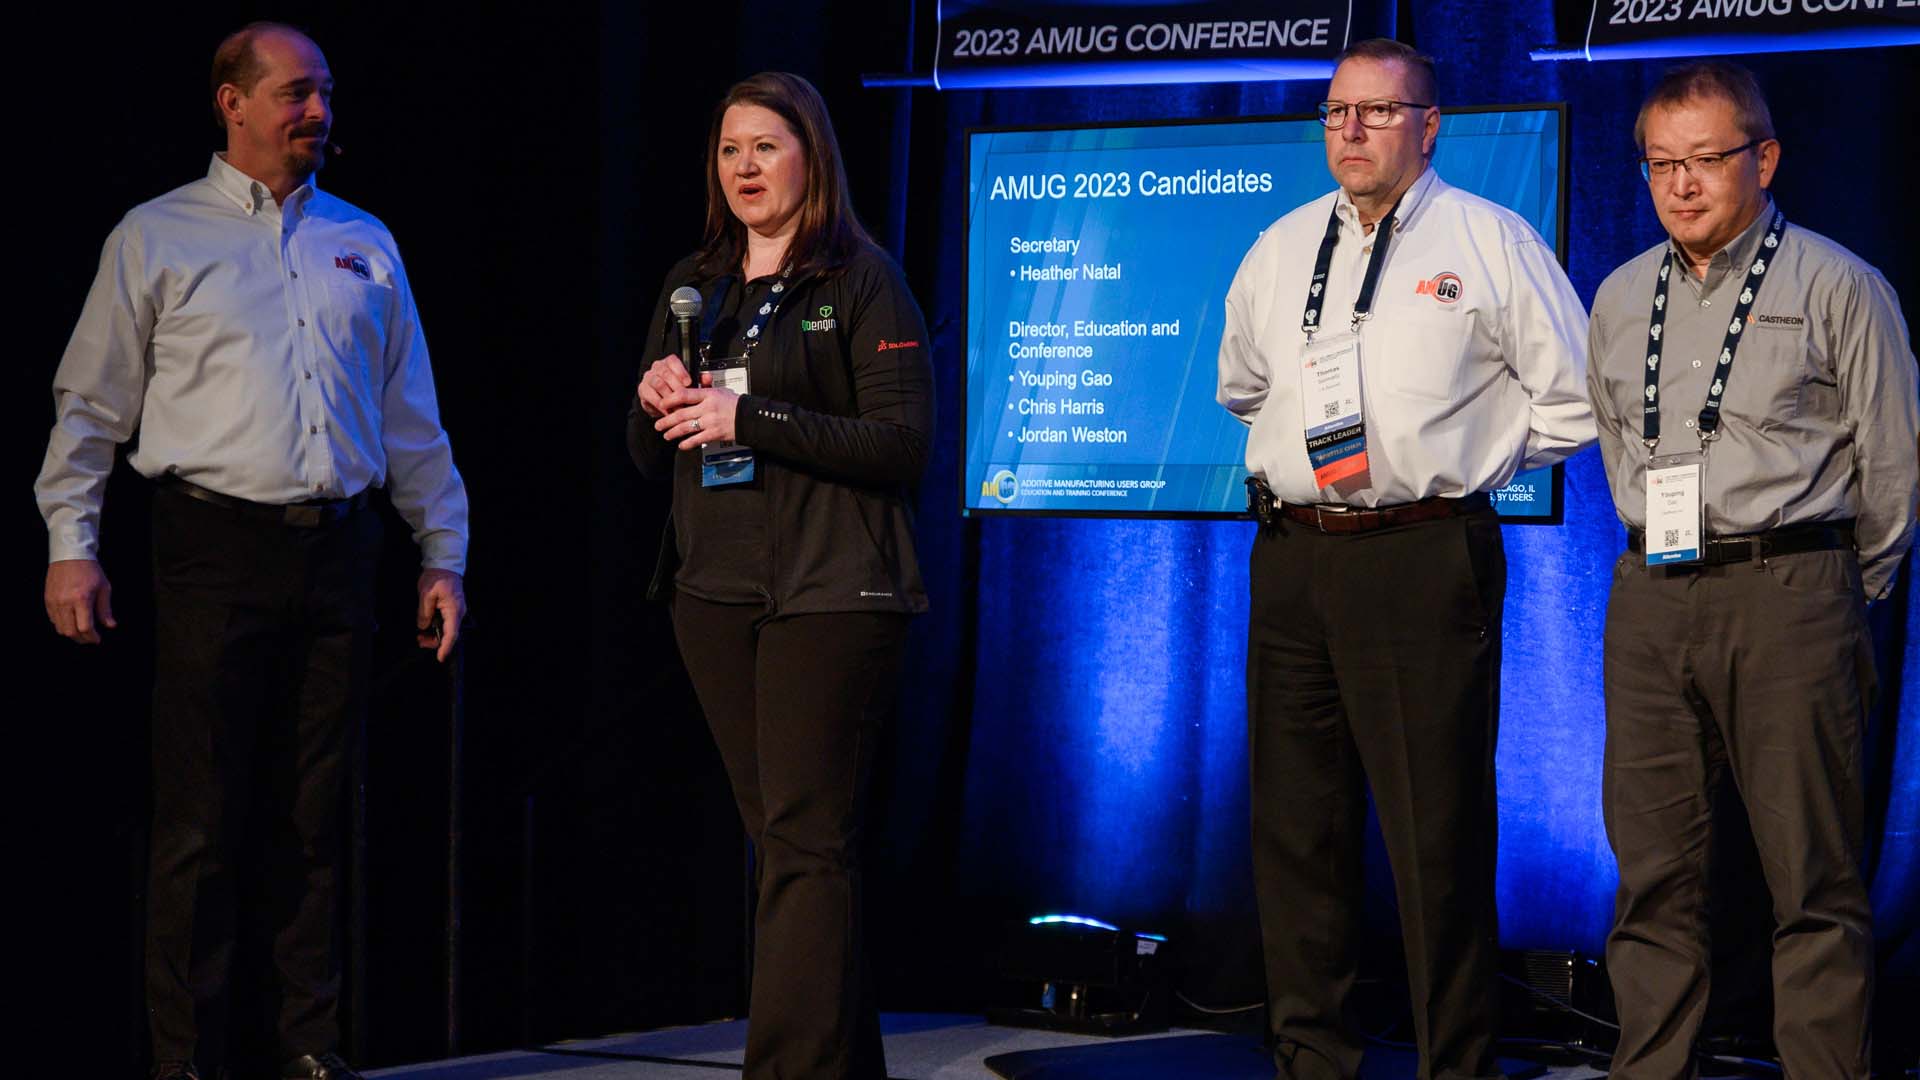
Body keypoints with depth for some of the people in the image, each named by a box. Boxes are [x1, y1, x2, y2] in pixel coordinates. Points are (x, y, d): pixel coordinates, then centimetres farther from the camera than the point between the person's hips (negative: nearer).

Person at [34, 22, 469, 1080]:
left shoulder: (365, 244, 16)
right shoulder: (157, 238, 5)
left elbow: (412, 418, 18)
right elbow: (91, 403, 4)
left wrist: (443, 555, 13)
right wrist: (70, 545, -4)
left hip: (338, 550, 4)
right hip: (216, 545, -4)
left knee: (313, 815, 7)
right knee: (201, 817, -4)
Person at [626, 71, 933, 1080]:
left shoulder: (860, 281, -4)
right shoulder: (692, 285, 15)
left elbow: (902, 443, -12)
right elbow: (651, 458, 19)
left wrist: (752, 419, -17)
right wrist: (653, 402, -4)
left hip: (828, 596, -6)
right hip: (717, 596, 6)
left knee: (804, 840, -11)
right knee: (777, 835, 9)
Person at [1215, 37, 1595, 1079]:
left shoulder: (1491, 242, 0)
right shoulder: (1280, 249, 14)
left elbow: (1574, 397, 2)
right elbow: (1241, 385, 29)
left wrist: (1472, 458, 2)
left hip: (1425, 555, -5)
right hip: (1292, 554, 5)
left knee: (1438, 836, -6)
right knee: (1296, 826, 8)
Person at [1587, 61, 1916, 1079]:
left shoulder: (1838, 288, -1)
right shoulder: (1621, 299, 14)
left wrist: (1837, 597, 9)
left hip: (1790, 594, -5)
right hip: (1650, 598, 5)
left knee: (1814, 880, -4)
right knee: (1653, 872, 6)